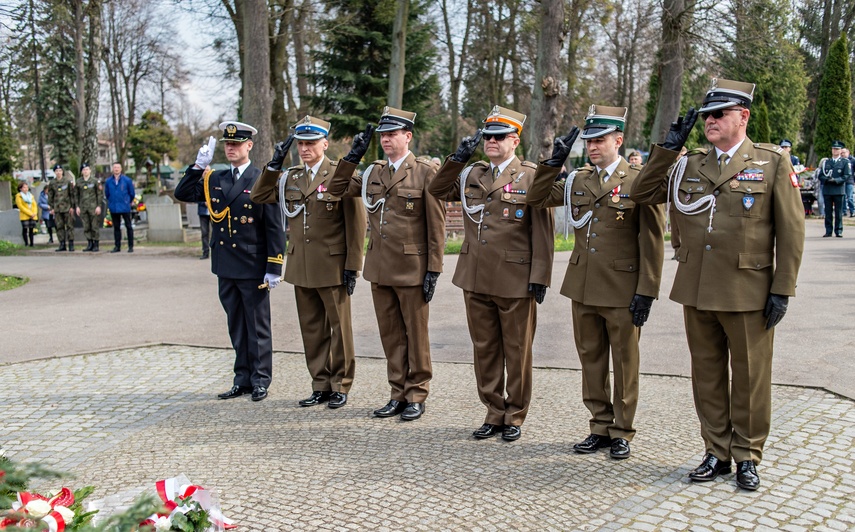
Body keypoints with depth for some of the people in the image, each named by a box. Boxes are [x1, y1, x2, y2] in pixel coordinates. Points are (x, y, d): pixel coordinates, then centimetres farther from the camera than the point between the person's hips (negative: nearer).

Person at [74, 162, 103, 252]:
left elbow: (100, 194, -1)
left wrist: (98, 206, -7)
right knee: (86, 227, 5)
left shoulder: (95, 181, 0)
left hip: (93, 207, -3)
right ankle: (90, 244, 13)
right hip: (83, 208, 3)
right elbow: (76, 195, 12)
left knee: (95, 227, -2)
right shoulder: (79, 182, 9)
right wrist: (77, 206, 4)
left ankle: (96, 245, 4)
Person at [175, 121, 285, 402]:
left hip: (253, 268, -6)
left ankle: (260, 380, 17)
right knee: (236, 327, 14)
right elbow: (182, 194, 9)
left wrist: (274, 268, -13)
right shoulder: (215, 180, 10)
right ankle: (242, 379, 24)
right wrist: (199, 166, -2)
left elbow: (274, 228, -10)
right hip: (225, 268, 6)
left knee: (257, 327, 5)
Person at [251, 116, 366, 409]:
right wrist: (274, 164, -2)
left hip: (332, 267, -5)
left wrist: (352, 265, -11)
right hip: (301, 267, 5)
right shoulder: (290, 178, 11)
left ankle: (340, 386, 16)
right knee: (312, 329, 11)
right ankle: (320, 385, 22)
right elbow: (258, 197, 7)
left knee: (339, 327, 4)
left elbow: (356, 223, -7)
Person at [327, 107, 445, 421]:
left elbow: (436, 226, -7)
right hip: (379, 268, 6)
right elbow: (337, 190, 12)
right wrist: (353, 157, 2)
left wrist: (433, 270, -11)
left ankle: (416, 396, 17)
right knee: (390, 335, 12)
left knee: (415, 335, 5)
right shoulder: (372, 173, 11)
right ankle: (398, 394, 23)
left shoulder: (426, 172, -5)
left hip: (411, 268, -5)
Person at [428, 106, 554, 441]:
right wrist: (457, 159, -2)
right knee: (484, 349, 12)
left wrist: (539, 276, -11)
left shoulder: (531, 177, -4)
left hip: (515, 281, -5)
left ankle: (515, 416, 21)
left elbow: (543, 231, -6)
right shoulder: (471, 175, 12)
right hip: (476, 279, 5)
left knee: (517, 351, 6)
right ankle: (494, 413, 24)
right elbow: (437, 191, 9)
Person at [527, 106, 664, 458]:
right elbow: (537, 199, 13)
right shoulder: (578, 181, 9)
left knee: (624, 363, 7)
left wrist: (646, 292, -13)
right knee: (591, 359, 12)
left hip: (622, 291, -5)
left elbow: (652, 241, -9)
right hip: (583, 288, 5)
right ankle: (600, 427, 25)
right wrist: (554, 161, 2)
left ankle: (622, 432, 20)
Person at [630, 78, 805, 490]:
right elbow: (641, 194, 10)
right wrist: (667, 148, 1)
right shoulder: (688, 166, 9)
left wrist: (782, 289, -8)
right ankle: (717, 452, 25)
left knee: (750, 379, 7)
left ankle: (747, 456, 22)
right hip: (697, 291, 4)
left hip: (748, 294, -4)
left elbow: (791, 230, -3)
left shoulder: (773, 162, -1)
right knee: (707, 376, 12)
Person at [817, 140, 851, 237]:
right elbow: (820, 175, 10)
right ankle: (828, 231, 7)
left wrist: (836, 180, -15)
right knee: (828, 211, 3)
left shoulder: (845, 162, 5)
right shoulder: (826, 162, 14)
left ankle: (838, 231, 5)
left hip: (839, 190, -2)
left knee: (839, 212, 0)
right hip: (827, 190, 2)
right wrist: (827, 179, -11)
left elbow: (847, 176, -3)